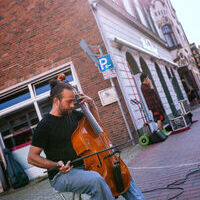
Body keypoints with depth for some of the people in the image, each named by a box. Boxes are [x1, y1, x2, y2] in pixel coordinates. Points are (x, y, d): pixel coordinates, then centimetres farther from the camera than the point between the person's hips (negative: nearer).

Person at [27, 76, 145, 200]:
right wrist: (56, 165, -24)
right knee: (96, 179, -36)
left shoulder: (72, 114, 5)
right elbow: (32, 157, -11)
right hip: (61, 175, -8)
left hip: (82, 166, 8)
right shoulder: (45, 125, -13)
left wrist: (92, 104, 3)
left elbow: (95, 121, 21)